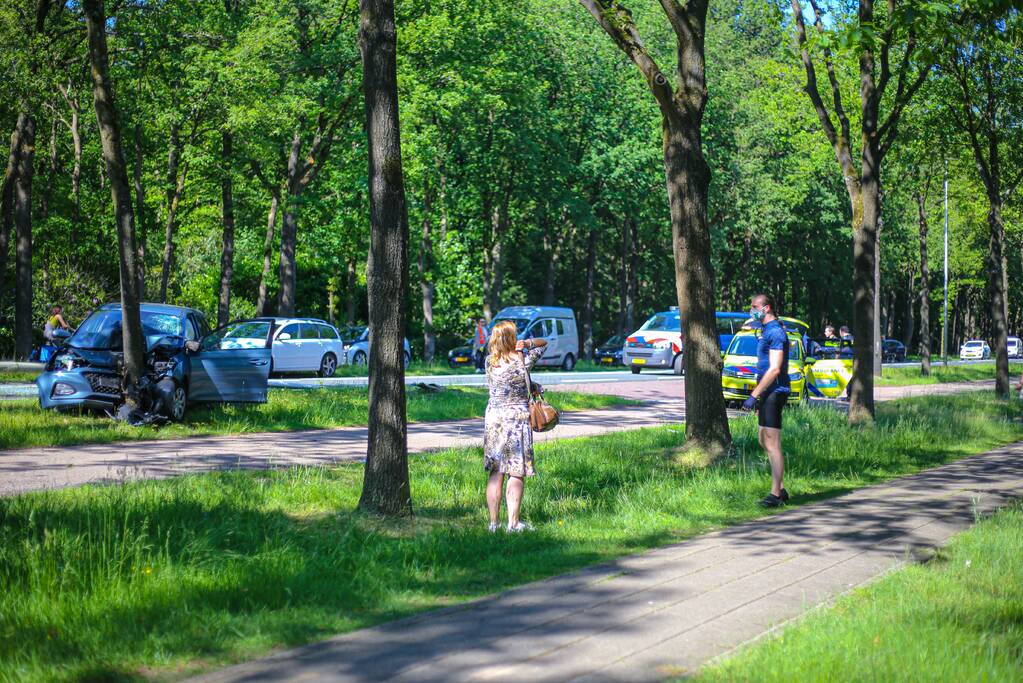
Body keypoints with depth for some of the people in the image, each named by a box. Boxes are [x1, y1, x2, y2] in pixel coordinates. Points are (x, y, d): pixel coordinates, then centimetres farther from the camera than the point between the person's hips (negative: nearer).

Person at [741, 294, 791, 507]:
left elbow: (774, 369, -22)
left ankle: (775, 495, -5)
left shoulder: (775, 332, -15)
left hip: (774, 393, -11)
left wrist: (753, 395, -21)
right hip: (768, 394, 11)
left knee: (772, 445, -8)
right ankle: (779, 490, 20)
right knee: (764, 440, 15)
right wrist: (758, 396, 21)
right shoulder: (767, 331, 17)